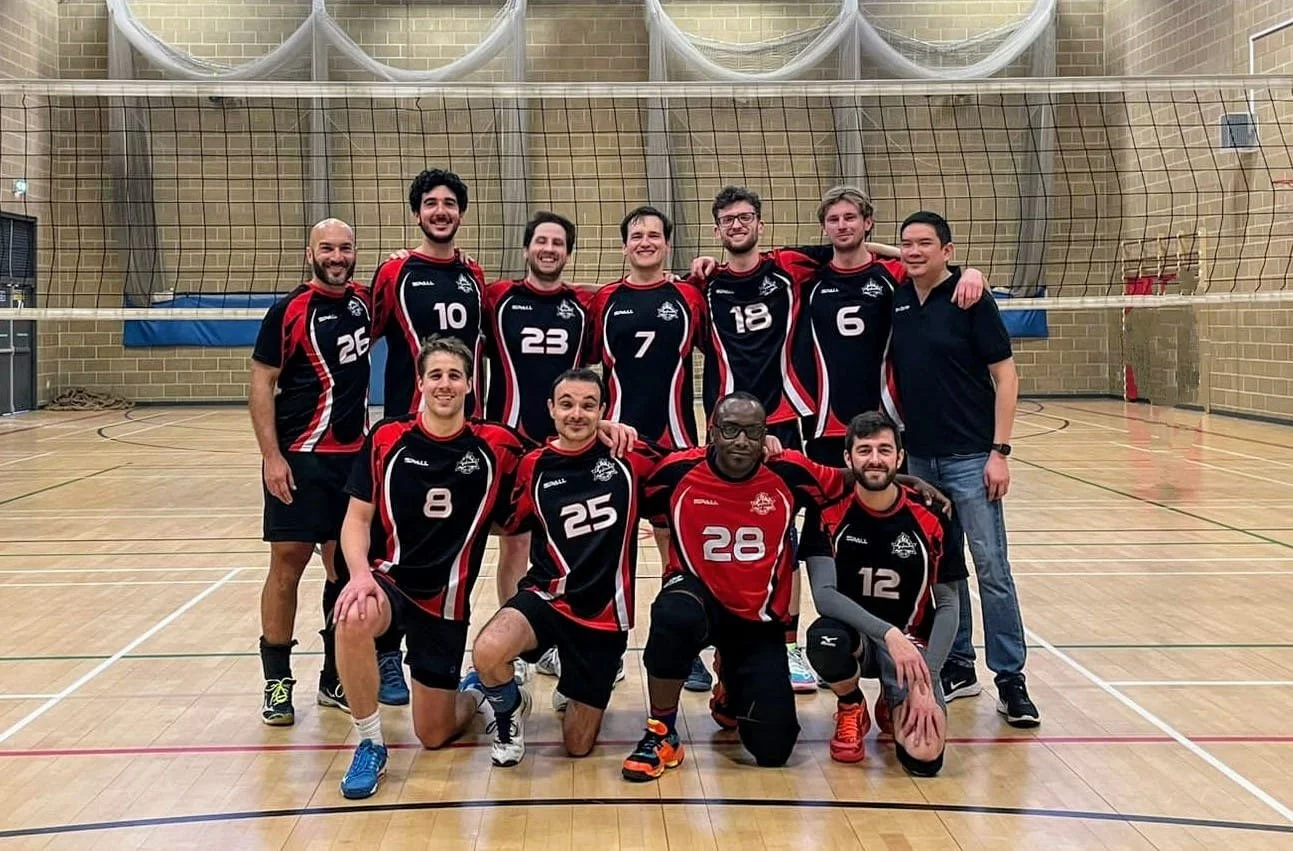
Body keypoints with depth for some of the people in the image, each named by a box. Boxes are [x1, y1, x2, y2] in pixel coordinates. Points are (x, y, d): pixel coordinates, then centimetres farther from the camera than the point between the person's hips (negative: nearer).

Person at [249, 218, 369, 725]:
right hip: (300, 457, -5)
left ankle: (335, 678, 19)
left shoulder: (363, 302, 7)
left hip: (354, 455, 5)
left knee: (345, 565, 8)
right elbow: (261, 384, -8)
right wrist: (271, 456, -15)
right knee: (288, 562, -3)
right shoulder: (289, 311, -7)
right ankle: (277, 682, 6)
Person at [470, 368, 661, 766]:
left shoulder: (627, 456, -5)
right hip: (548, 598, 0)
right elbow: (511, 526, 10)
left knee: (578, 746, 7)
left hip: (605, 611, 0)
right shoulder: (534, 467, -3)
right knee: (486, 653, -33)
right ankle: (510, 710, 3)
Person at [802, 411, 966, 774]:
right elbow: (823, 594, -20)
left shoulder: (930, 519, -9)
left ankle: (893, 707, 16)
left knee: (924, 756, -24)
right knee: (824, 639, -39)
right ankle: (851, 710, -1)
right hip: (854, 633, 0)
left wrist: (925, 682, -15)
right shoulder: (829, 514, -10)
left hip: (911, 642, 0)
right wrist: (888, 633, -34)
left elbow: (948, 606, -4)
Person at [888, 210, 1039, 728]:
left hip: (970, 456, -5)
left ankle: (1010, 679, 0)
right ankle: (957, 667, 20)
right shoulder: (895, 301, 6)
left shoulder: (970, 300, -7)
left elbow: (1004, 375, -7)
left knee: (991, 566, -5)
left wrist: (1000, 450, -13)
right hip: (917, 457, 5)